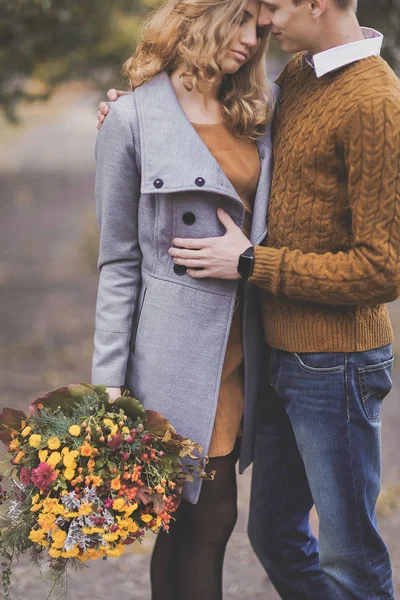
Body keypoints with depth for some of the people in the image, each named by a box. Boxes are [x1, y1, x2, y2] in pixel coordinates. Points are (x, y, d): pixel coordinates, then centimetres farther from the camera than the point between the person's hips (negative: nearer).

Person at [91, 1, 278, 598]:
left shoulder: (259, 111, 9)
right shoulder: (133, 117, -6)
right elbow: (119, 261, -4)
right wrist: (110, 376, -6)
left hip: (240, 343, 5)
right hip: (180, 348, -5)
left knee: (191, 518, 11)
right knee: (209, 515, -2)